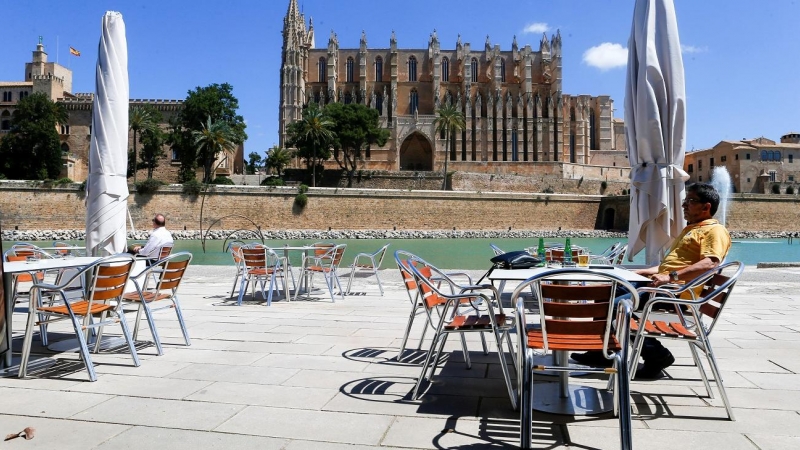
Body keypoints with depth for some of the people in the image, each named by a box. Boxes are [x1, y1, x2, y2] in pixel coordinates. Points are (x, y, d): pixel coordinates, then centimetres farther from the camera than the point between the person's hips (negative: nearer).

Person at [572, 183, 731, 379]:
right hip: (661, 284, 10)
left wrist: (672, 277, -32)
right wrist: (640, 272, 20)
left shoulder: (715, 230, -4)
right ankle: (603, 351, 10)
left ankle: (656, 355, -10)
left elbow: (710, 263, -23)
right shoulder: (690, 229, 29)